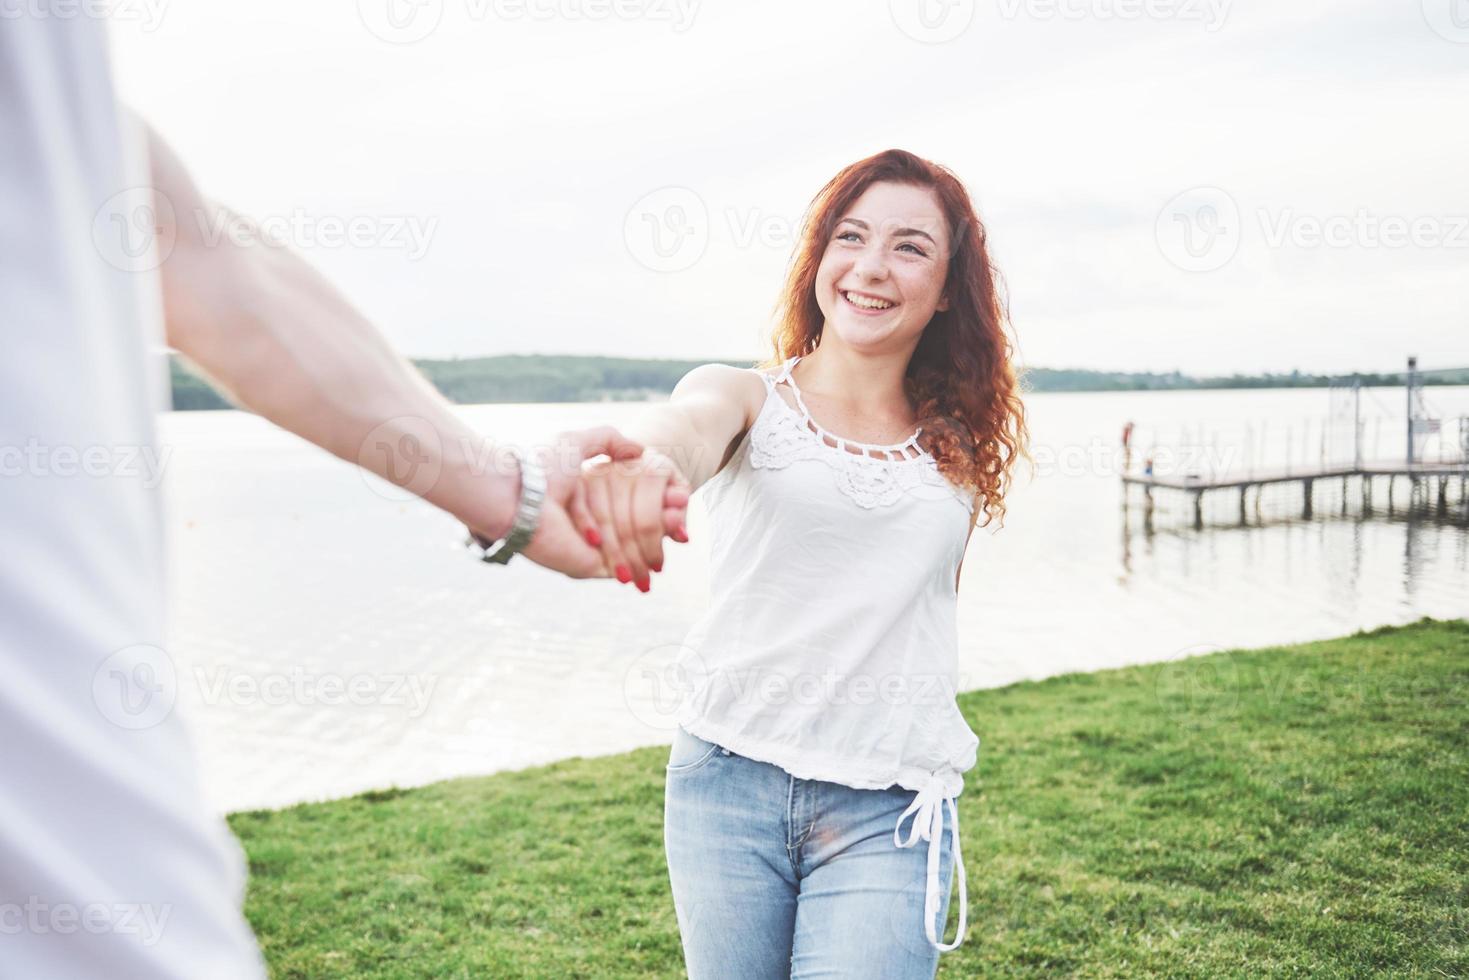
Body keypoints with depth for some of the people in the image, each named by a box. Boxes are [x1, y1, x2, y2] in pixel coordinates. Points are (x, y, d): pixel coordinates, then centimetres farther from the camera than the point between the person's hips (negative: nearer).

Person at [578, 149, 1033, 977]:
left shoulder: (958, 449, 7)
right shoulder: (748, 398, -2)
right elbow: (688, 428, -26)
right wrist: (633, 463, -50)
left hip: (891, 812, 1)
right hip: (728, 783, -1)